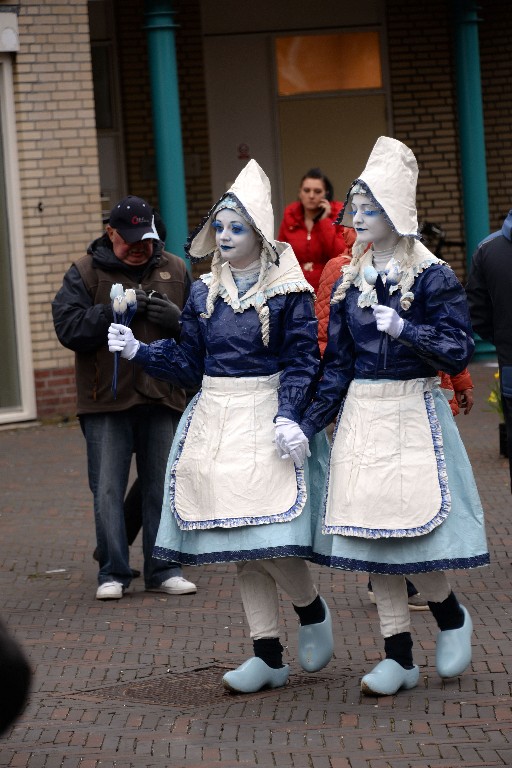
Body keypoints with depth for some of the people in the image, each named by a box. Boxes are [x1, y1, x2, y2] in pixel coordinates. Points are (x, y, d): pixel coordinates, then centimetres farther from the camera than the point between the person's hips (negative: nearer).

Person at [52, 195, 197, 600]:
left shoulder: (175, 270, 10)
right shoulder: (85, 273, 1)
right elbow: (68, 327, -10)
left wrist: (176, 319, -10)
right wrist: (114, 311, -19)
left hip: (163, 399, 2)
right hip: (106, 400, -2)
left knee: (163, 488, 7)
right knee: (108, 490, 0)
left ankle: (164, 569, 15)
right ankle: (112, 573, 8)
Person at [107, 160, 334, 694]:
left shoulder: (288, 292, -5)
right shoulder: (204, 293, 10)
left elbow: (302, 362, -9)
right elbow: (188, 364, 13)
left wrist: (288, 416, -21)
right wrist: (138, 351, 3)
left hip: (266, 422, -5)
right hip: (215, 422, 5)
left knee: (268, 532, -14)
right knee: (239, 541, 5)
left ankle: (312, 609, 17)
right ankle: (268, 656, 10)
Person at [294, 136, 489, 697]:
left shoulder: (432, 278, -5)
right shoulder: (349, 282, 9)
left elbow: (458, 352, -9)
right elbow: (336, 365, 11)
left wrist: (404, 329, -20)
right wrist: (308, 425, 4)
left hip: (414, 413, -5)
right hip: (362, 415, 5)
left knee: (412, 522, -12)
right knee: (371, 530, 2)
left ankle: (451, 616, 17)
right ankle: (398, 656, 9)